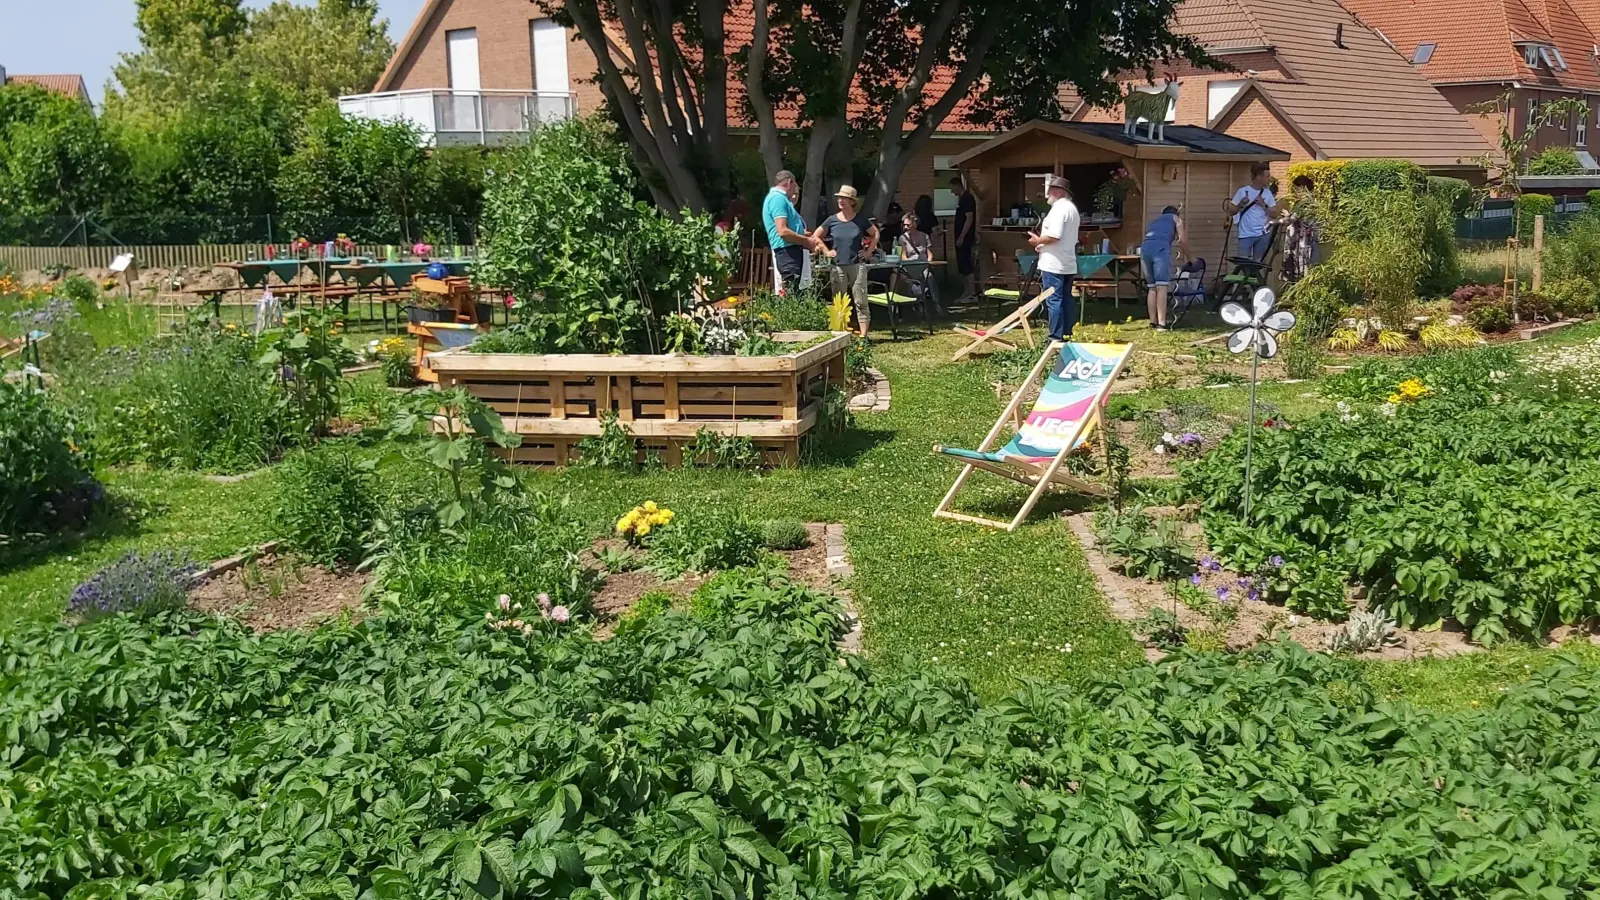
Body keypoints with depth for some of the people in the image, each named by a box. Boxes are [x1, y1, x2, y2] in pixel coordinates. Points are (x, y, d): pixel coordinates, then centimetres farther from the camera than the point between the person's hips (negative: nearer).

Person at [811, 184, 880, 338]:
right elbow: (815, 236, 12)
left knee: (860, 301, -3)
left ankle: (863, 334, -2)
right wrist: (826, 251, 3)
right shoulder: (832, 220, 3)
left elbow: (875, 234, 13)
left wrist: (868, 251, 4)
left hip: (857, 265, -2)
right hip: (838, 267, 2)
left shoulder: (861, 220, 0)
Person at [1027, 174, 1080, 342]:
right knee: (1066, 300, 11)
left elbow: (1054, 236, -24)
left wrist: (1038, 241, -6)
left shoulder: (1059, 208, -15)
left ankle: (1056, 338, -6)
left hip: (1053, 264, -10)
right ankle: (1066, 335, 15)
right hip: (1068, 264, 10)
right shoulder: (1072, 208, 18)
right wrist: (1043, 242, 15)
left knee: (1053, 301, -7)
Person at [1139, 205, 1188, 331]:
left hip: (1145, 248, 5)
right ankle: (1161, 323, -16)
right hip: (1160, 249, -5)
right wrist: (1187, 257, 33)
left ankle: (1153, 322, 13)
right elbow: (1182, 240, 18)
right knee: (1162, 287, -8)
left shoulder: (1153, 221, 39)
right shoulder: (1176, 218, 27)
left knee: (1152, 288, 14)